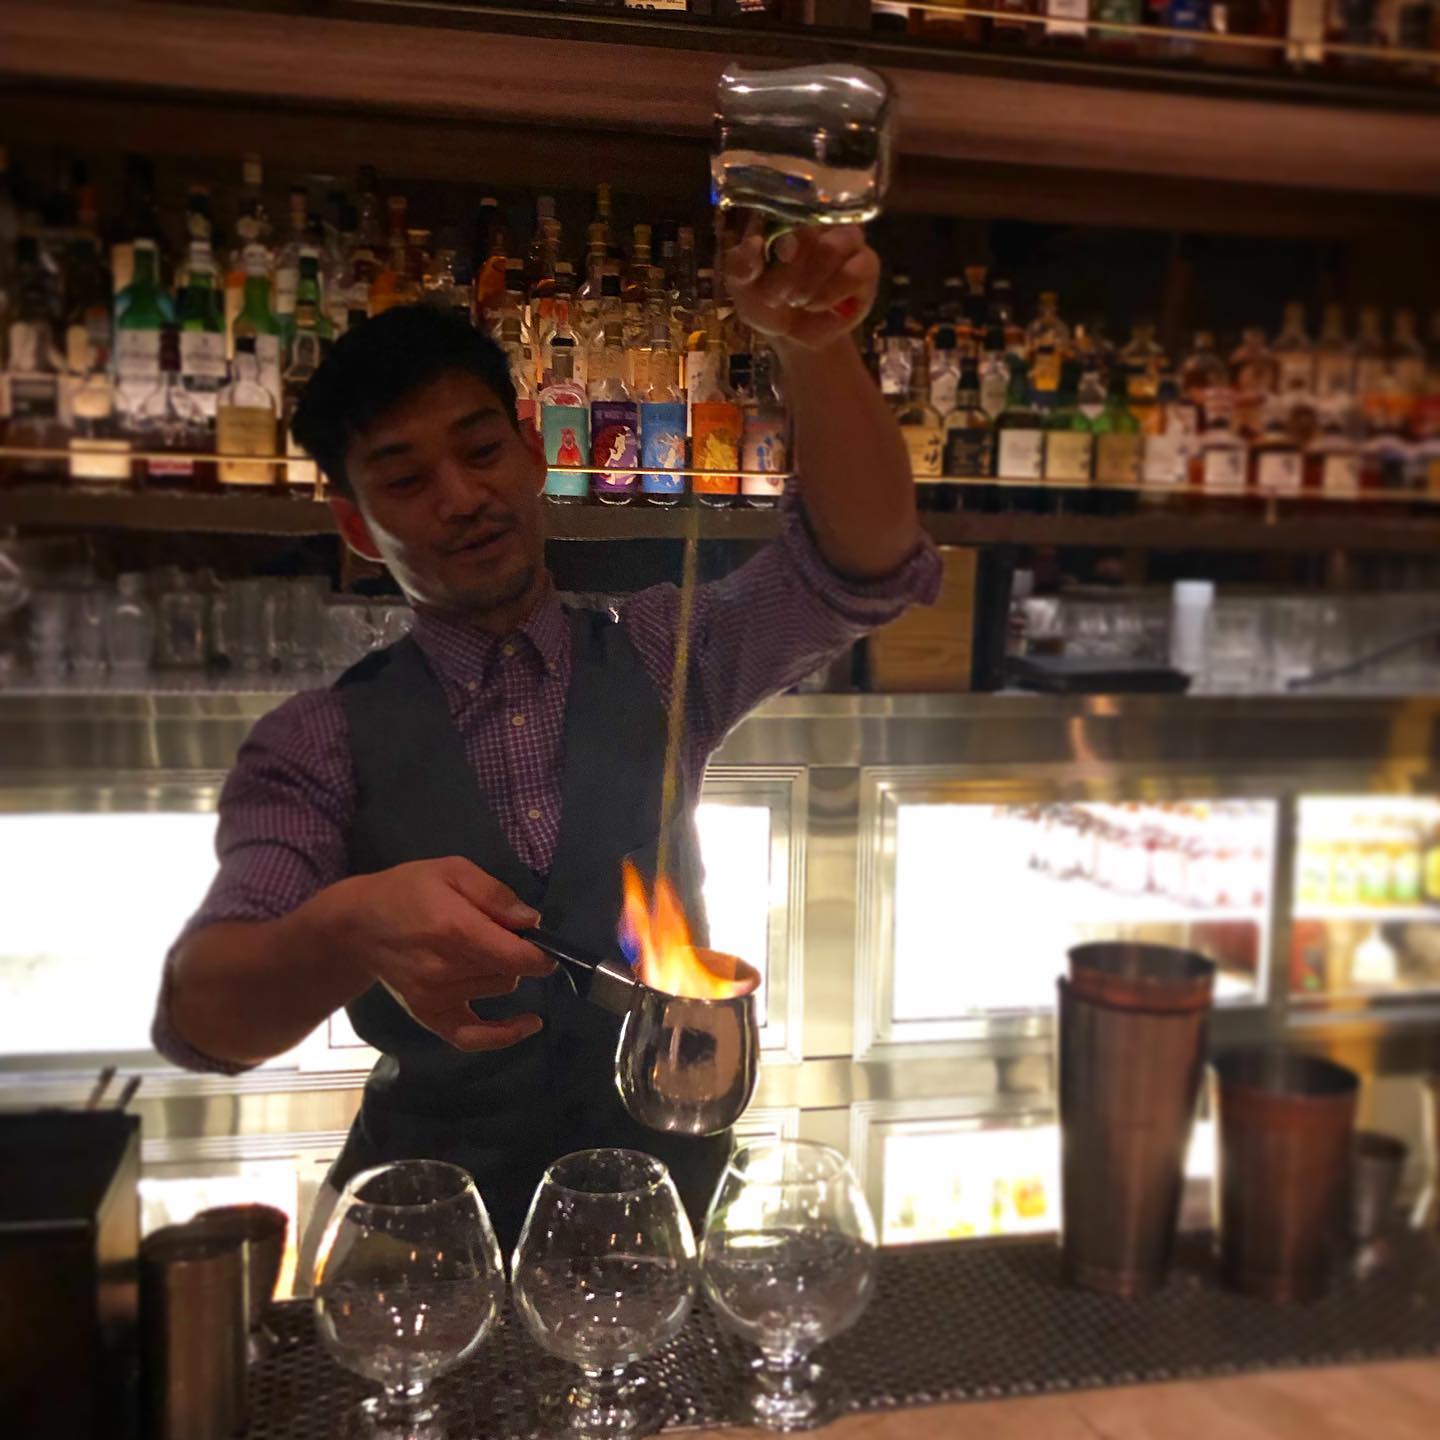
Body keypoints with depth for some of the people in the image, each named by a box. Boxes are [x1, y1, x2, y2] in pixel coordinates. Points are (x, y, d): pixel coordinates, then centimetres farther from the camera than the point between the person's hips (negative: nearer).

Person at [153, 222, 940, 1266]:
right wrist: (347, 931, -35)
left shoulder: (660, 658, 4)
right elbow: (201, 1015, -13)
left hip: (670, 1207, 1)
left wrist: (814, 346, -27)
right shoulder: (319, 745, -2)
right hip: (432, 1239, 0)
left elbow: (868, 568, -9)